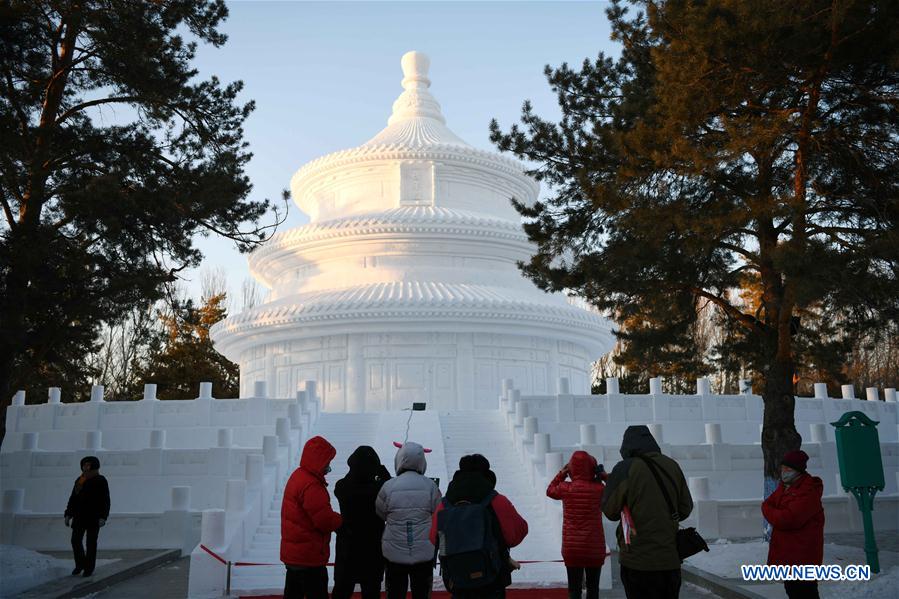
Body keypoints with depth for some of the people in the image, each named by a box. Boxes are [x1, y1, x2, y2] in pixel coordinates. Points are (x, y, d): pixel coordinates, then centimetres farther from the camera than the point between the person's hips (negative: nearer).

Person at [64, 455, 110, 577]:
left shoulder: (100, 480, -7)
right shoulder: (80, 480, 8)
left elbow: (105, 500, -10)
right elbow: (73, 498, 12)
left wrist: (103, 517, -18)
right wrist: (68, 515, 5)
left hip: (94, 516, -5)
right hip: (80, 516, 5)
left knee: (91, 542, 0)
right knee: (75, 540, 1)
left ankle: (89, 568, 10)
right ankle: (80, 564, 21)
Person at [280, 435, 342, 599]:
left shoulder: (297, 476, 11)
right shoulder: (311, 485, -22)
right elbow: (326, 519, -23)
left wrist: (334, 519, 3)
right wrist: (341, 520, -4)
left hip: (292, 553, 10)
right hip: (309, 556, -10)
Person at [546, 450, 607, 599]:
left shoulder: (565, 488, -6)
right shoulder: (599, 489, -10)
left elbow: (550, 490, 15)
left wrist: (561, 473, 15)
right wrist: (605, 476, 4)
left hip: (571, 548, 1)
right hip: (595, 548, 0)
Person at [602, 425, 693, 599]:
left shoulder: (625, 469, -10)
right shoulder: (672, 466, 4)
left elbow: (610, 511, -5)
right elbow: (685, 508, 9)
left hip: (638, 560, -4)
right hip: (670, 560, 5)